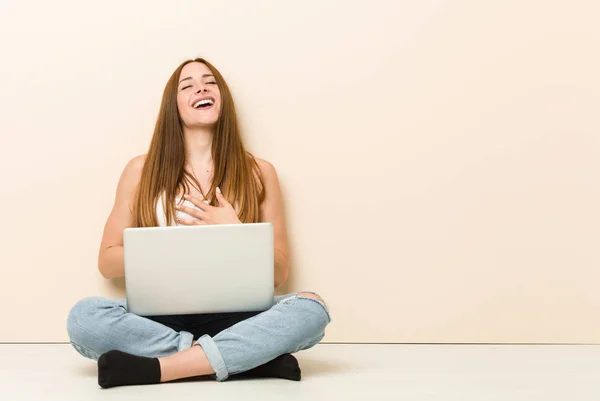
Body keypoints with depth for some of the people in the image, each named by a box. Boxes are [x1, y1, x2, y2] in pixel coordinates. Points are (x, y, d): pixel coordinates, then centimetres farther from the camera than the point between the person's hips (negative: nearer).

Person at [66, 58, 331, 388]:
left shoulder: (258, 173, 8)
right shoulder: (142, 170, 7)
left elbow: (278, 273, 8)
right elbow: (107, 262, 7)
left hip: (232, 316, 0)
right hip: (161, 315, 0)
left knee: (311, 308, -29)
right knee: (84, 317, -30)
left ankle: (150, 368, -28)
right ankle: (251, 357, -26)